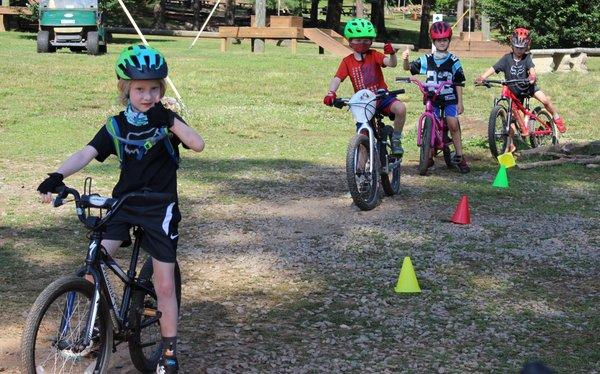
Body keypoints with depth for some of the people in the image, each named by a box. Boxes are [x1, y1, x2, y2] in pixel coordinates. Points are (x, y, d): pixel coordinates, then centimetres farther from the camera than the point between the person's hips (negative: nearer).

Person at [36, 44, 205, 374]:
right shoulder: (116, 126, 0)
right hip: (123, 204, 2)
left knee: (165, 285, -1)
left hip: (160, 209, -2)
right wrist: (58, 176, -31)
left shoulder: (166, 119, -3)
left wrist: (171, 121, -34)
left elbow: (198, 145, -19)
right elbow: (87, 153, -13)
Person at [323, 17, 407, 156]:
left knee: (401, 108, -30)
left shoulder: (374, 55, -1)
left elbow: (392, 63, -17)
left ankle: (396, 139, -9)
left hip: (381, 96, -1)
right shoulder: (347, 61, 1)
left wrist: (392, 54, -42)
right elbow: (337, 78, -11)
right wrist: (331, 93, -32)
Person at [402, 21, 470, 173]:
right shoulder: (426, 60, 1)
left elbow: (458, 83, 1)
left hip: (450, 99, -2)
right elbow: (408, 67, 4)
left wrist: (460, 102, 0)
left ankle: (459, 156, -2)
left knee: (453, 125, -12)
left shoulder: (453, 61, -3)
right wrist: (405, 59, -18)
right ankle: (429, 156, 11)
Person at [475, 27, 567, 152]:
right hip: (514, 91, 0)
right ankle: (510, 144, 7)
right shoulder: (507, 58, -12)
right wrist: (482, 77, -38)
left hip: (527, 86, 0)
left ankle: (557, 118, 8)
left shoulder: (527, 58, -12)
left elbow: (531, 69, -29)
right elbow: (493, 68, -21)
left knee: (545, 100, -21)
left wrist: (532, 76, -53)